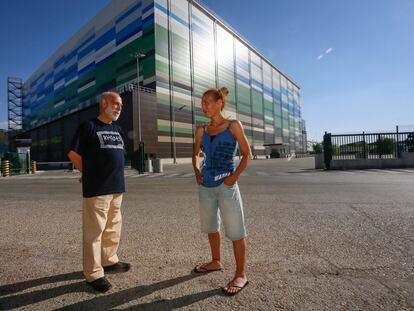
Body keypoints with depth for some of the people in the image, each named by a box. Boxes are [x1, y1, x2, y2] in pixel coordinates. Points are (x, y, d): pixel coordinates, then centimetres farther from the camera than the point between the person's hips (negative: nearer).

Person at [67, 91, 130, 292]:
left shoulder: (118, 130, 15)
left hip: (117, 188, 7)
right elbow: (73, 154, -5)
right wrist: (90, 174, 6)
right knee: (94, 231, 1)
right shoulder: (89, 126, -6)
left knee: (113, 228, 16)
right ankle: (93, 274, 14)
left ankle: (109, 261, 33)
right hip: (96, 189, -7)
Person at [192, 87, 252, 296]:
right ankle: (216, 261, 41)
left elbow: (247, 154, -3)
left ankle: (241, 275, 19)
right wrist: (197, 171, 2)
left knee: (235, 230, 1)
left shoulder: (233, 126, -3)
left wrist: (235, 176, -12)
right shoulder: (201, 130, 8)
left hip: (225, 185, -5)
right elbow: (196, 154, 19)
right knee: (210, 226, 19)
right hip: (205, 186, 6)